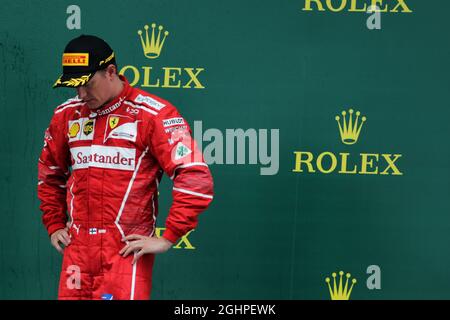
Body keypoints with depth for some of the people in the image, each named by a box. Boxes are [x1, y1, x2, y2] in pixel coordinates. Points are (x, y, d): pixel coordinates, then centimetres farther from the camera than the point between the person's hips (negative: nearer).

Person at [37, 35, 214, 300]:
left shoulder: (153, 114, -7)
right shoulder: (67, 115, 12)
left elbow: (196, 179, -12)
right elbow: (50, 173, 30)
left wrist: (168, 239, -12)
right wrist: (54, 225, 22)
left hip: (127, 250, -5)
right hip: (77, 250, 5)